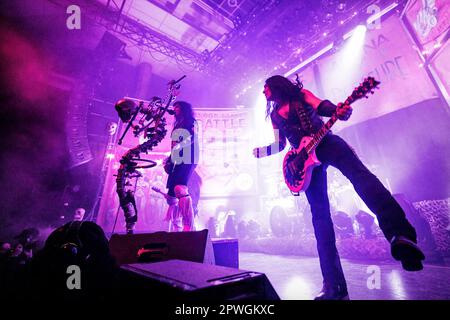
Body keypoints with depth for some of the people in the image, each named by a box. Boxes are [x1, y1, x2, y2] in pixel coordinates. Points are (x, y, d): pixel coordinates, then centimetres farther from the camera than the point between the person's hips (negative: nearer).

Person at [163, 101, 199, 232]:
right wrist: (168, 160, 16)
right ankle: (176, 229, 7)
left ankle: (189, 227, -27)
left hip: (187, 160, -8)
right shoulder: (177, 125, 29)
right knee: (171, 193, 2)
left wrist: (179, 145, -26)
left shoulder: (191, 121, 7)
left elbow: (192, 138, -10)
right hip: (176, 162, 8)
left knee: (180, 189, -26)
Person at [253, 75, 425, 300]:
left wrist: (339, 111, -25)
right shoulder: (274, 114, 20)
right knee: (319, 213, -8)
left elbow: (321, 106, -5)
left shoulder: (300, 94, 13)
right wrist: (259, 151, 13)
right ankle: (334, 286, -9)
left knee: (359, 174, -33)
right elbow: (280, 144, 22)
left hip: (326, 142, -1)